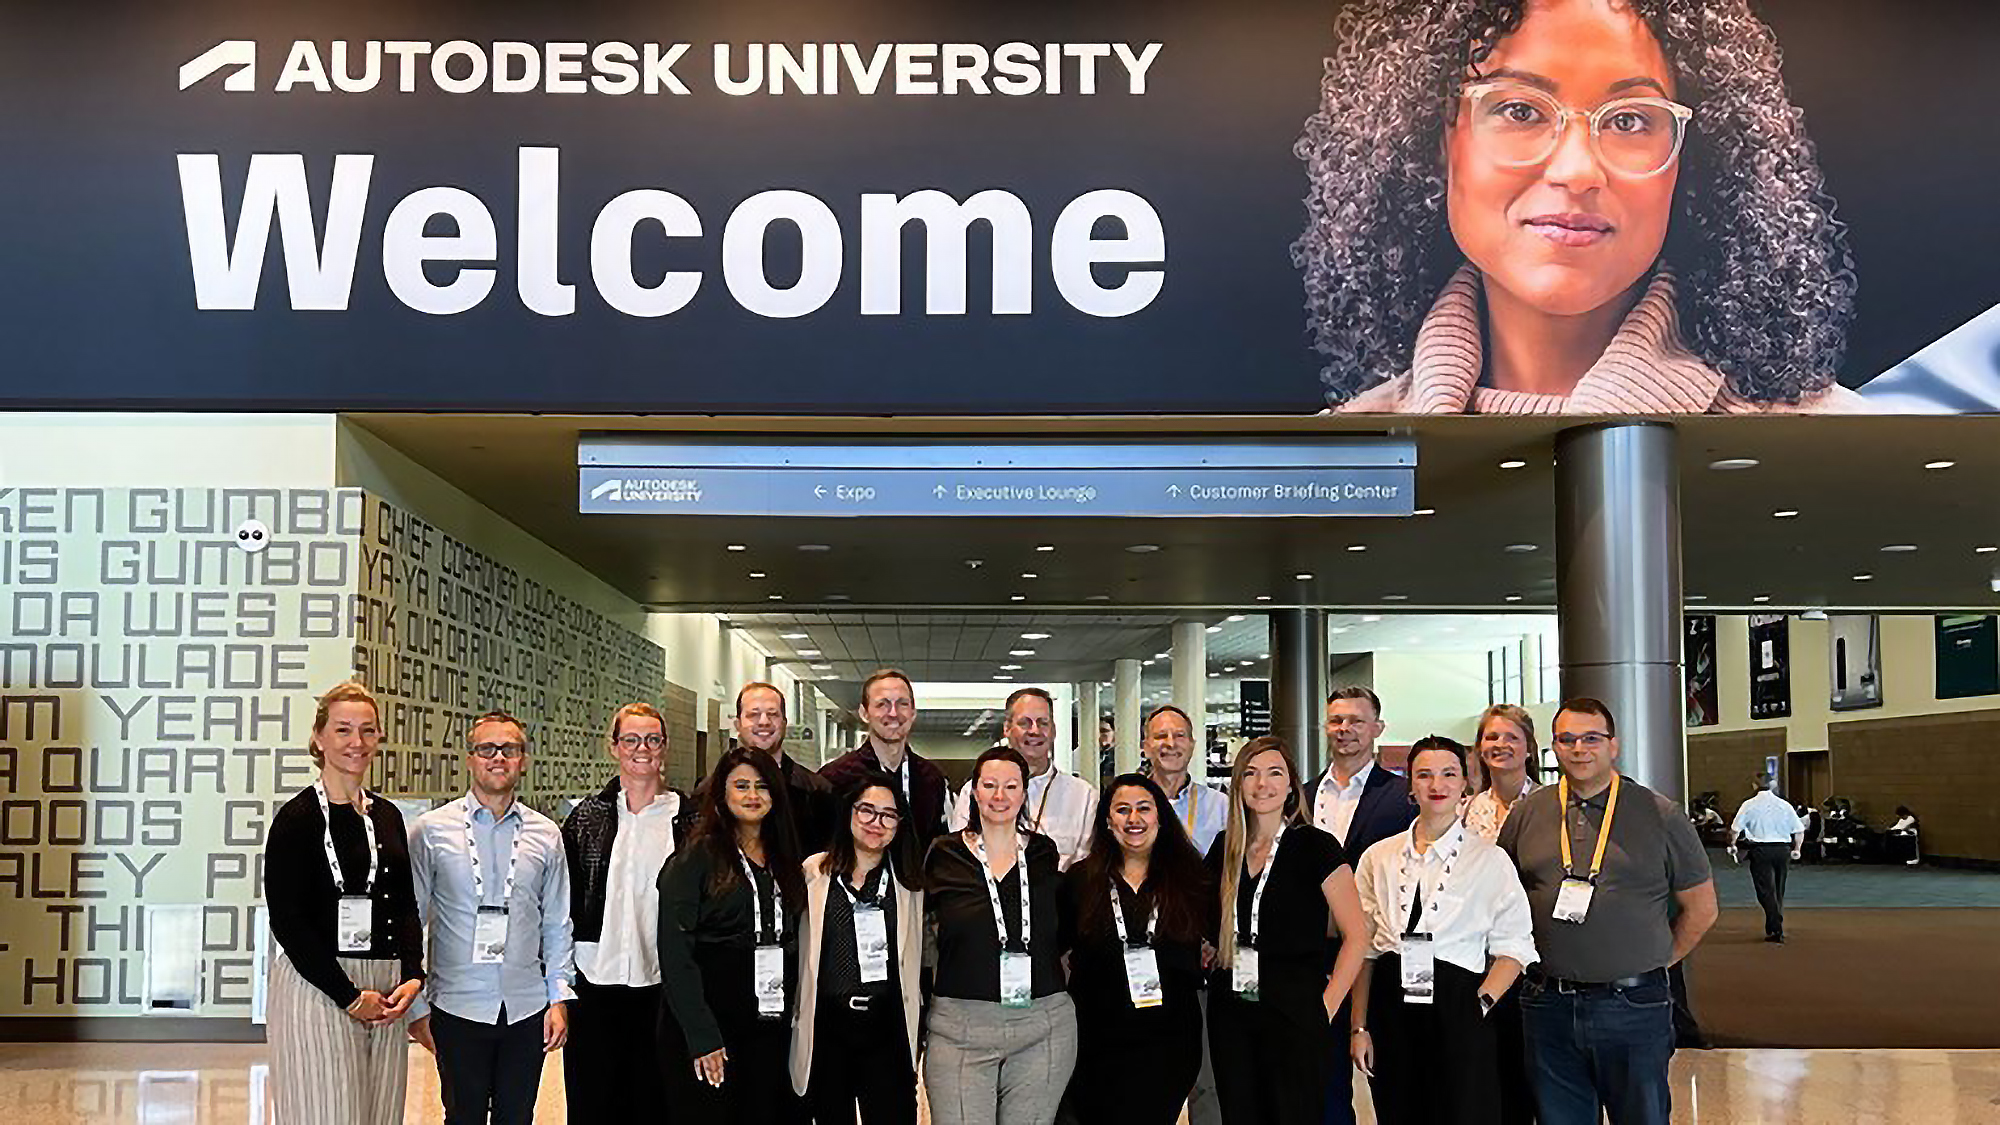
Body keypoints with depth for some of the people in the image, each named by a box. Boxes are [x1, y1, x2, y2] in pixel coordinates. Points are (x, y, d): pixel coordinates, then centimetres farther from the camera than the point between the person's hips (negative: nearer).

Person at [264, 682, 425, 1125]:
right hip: (317, 986, -6)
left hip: (385, 991, 6)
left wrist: (413, 976, -1)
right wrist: (349, 995, -13)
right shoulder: (298, 817, -5)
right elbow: (287, 920, -10)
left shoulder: (387, 816, 13)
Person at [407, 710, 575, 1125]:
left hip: (527, 1009, 2)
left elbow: (557, 925, 10)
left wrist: (560, 997, 3)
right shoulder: (431, 831, -2)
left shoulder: (546, 835, 6)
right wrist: (415, 1006, -1)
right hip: (458, 1008, -2)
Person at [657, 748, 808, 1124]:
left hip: (770, 1032, 5)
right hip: (707, 1031, -5)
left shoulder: (784, 861, 13)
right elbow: (675, 954, -11)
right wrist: (702, 1036, -17)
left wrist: (788, 1018, 4)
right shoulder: (696, 859, -5)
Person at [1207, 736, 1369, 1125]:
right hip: (1231, 1015, 5)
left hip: (1295, 1015, -5)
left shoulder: (1315, 847, -6)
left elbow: (1357, 936, -8)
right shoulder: (1224, 849, 9)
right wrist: (1210, 956, 6)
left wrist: (1326, 1008, -11)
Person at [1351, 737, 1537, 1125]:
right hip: (1390, 1012, 2)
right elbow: (1363, 949, 9)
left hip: (1457, 1010, -2)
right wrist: (1359, 1027, 5)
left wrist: (1482, 1003, -11)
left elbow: (1514, 947, 2)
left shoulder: (1490, 860, 2)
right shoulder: (1378, 858, 9)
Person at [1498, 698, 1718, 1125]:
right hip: (1549, 1007, 2)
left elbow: (1701, 909, 7)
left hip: (1633, 1008, -2)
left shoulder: (1660, 815, 1)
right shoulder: (1526, 813, 6)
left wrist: (1658, 962, 5)